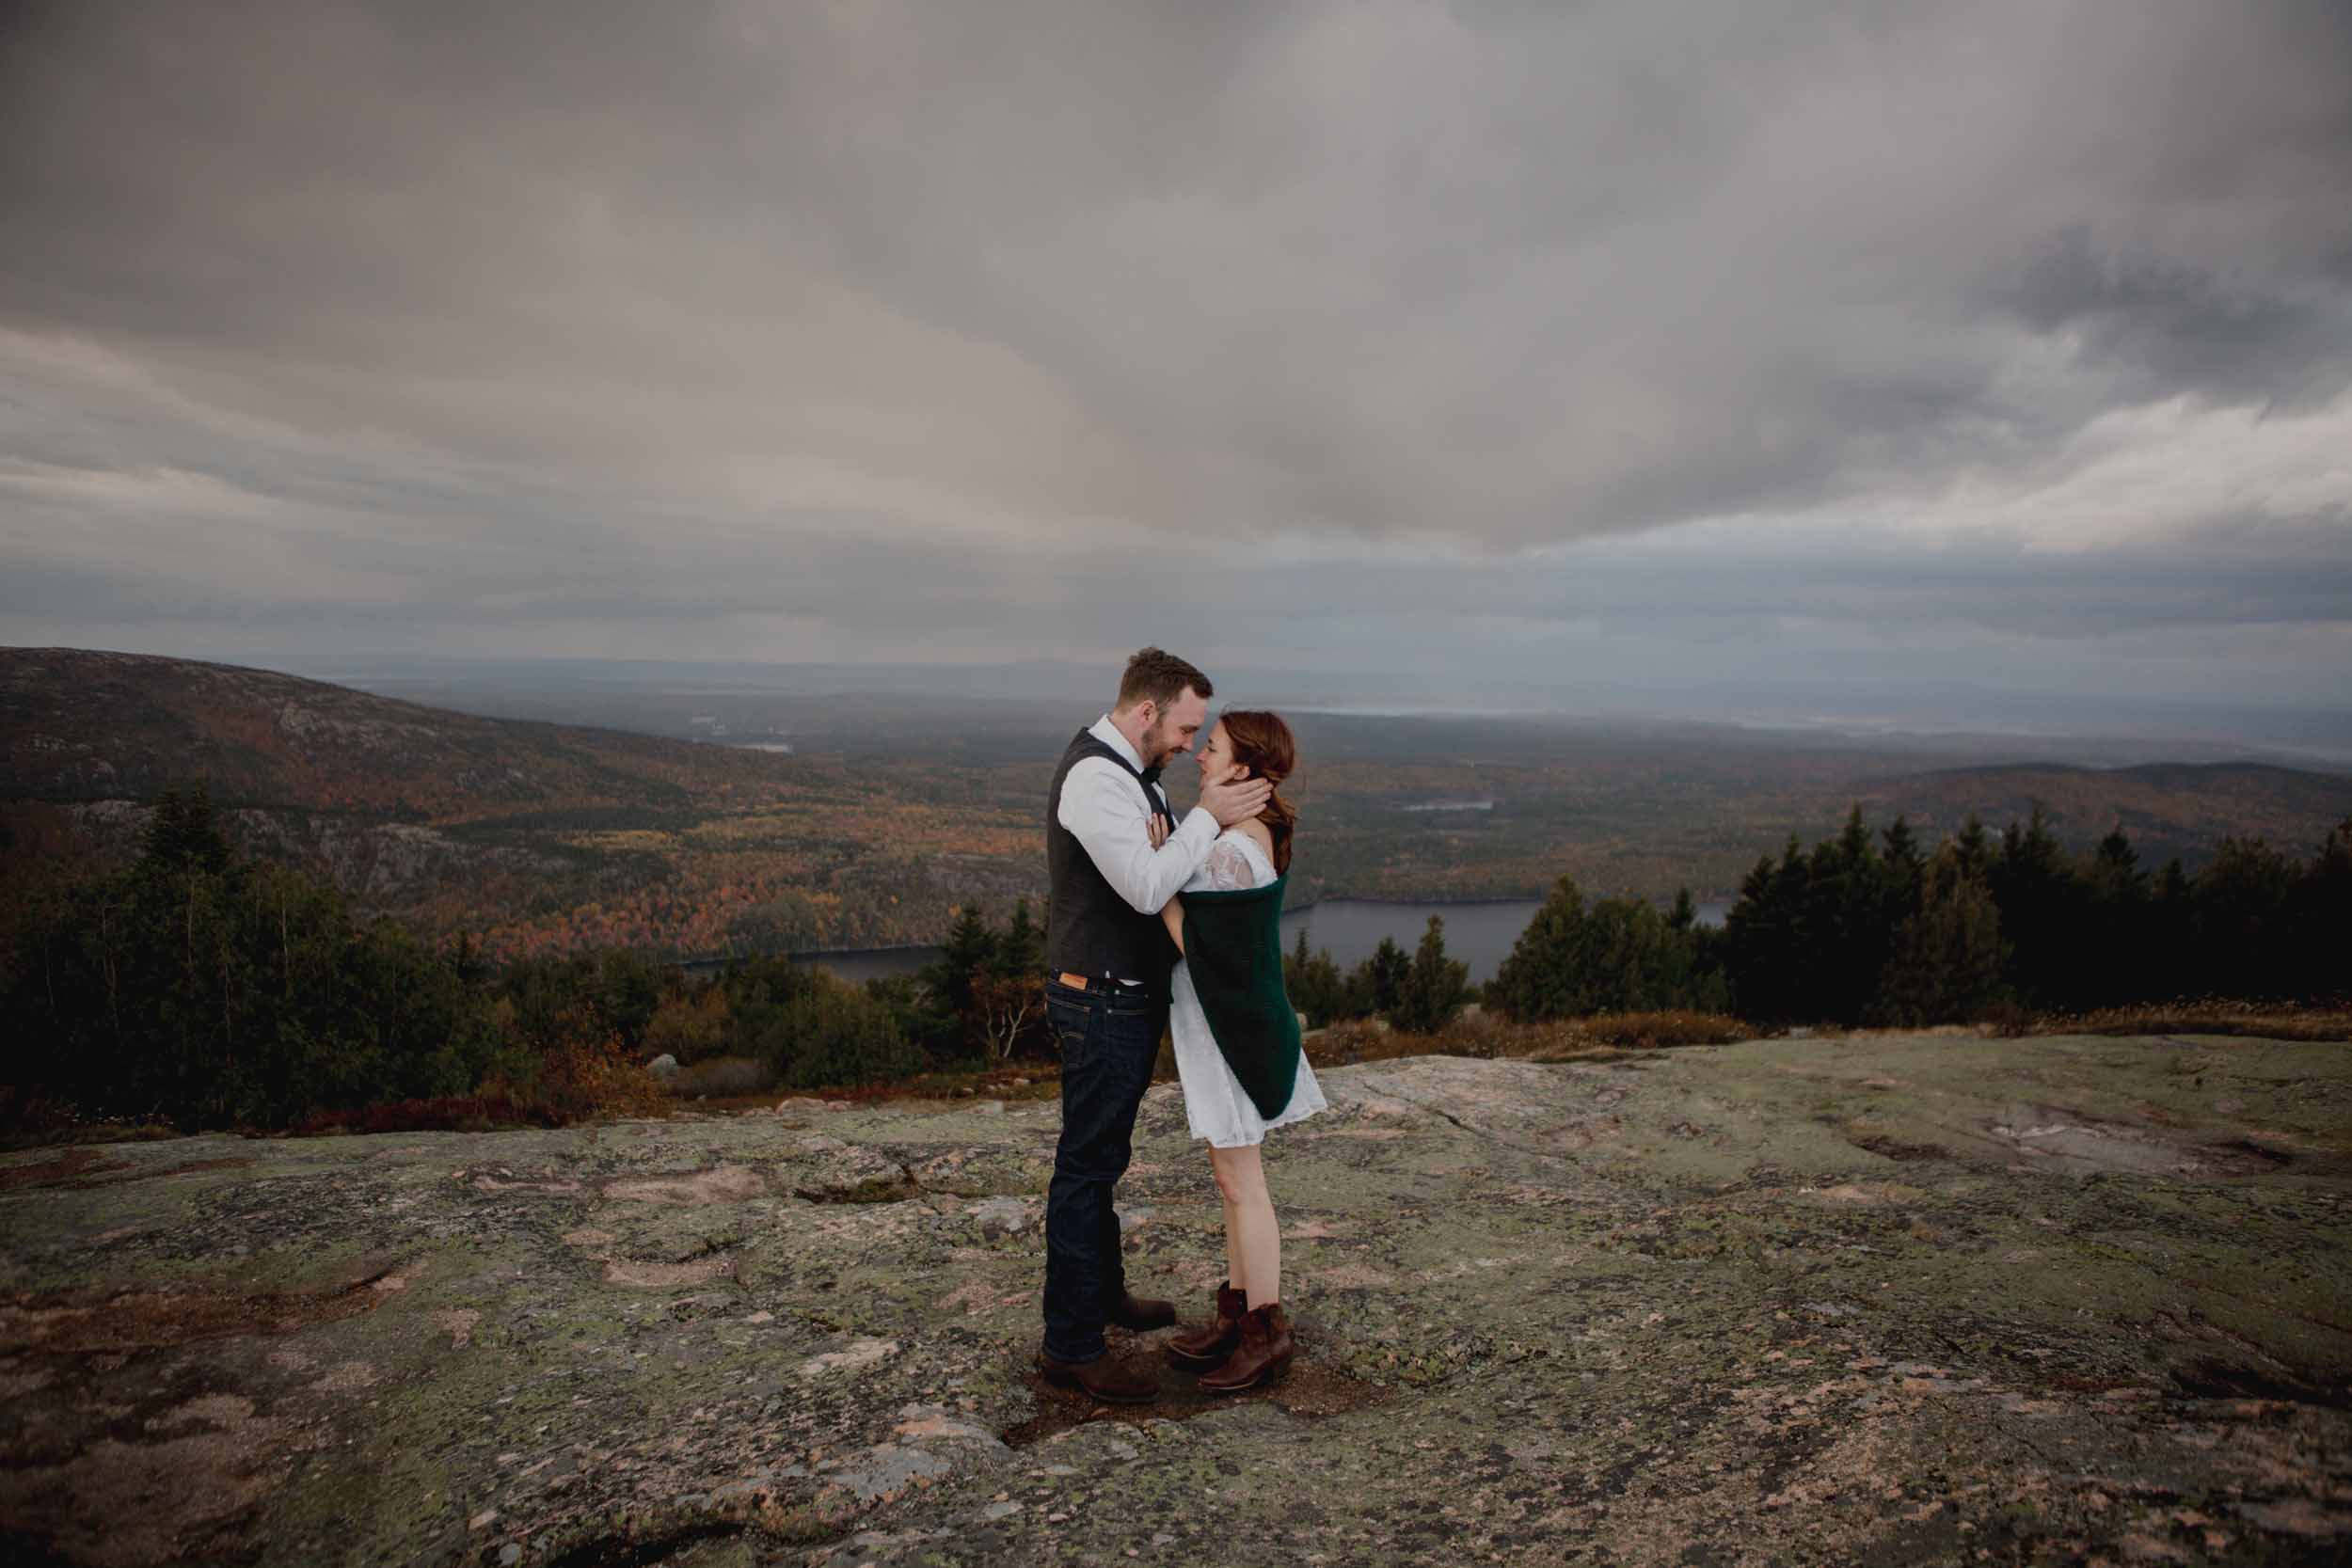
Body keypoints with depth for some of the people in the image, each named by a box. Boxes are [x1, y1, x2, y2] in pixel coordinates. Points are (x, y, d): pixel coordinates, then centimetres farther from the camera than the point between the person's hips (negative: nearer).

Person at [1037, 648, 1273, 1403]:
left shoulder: (1130, 771, 11)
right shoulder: (1095, 778, -23)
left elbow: (1163, 860, 9)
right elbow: (1147, 887, -29)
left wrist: (1219, 816, -9)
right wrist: (1209, 817, -21)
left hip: (1129, 994, 11)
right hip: (1102, 1002, -11)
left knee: (1103, 1156, 23)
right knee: (1087, 1165, -1)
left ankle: (1102, 1290, 40)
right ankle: (1071, 1345, 11)